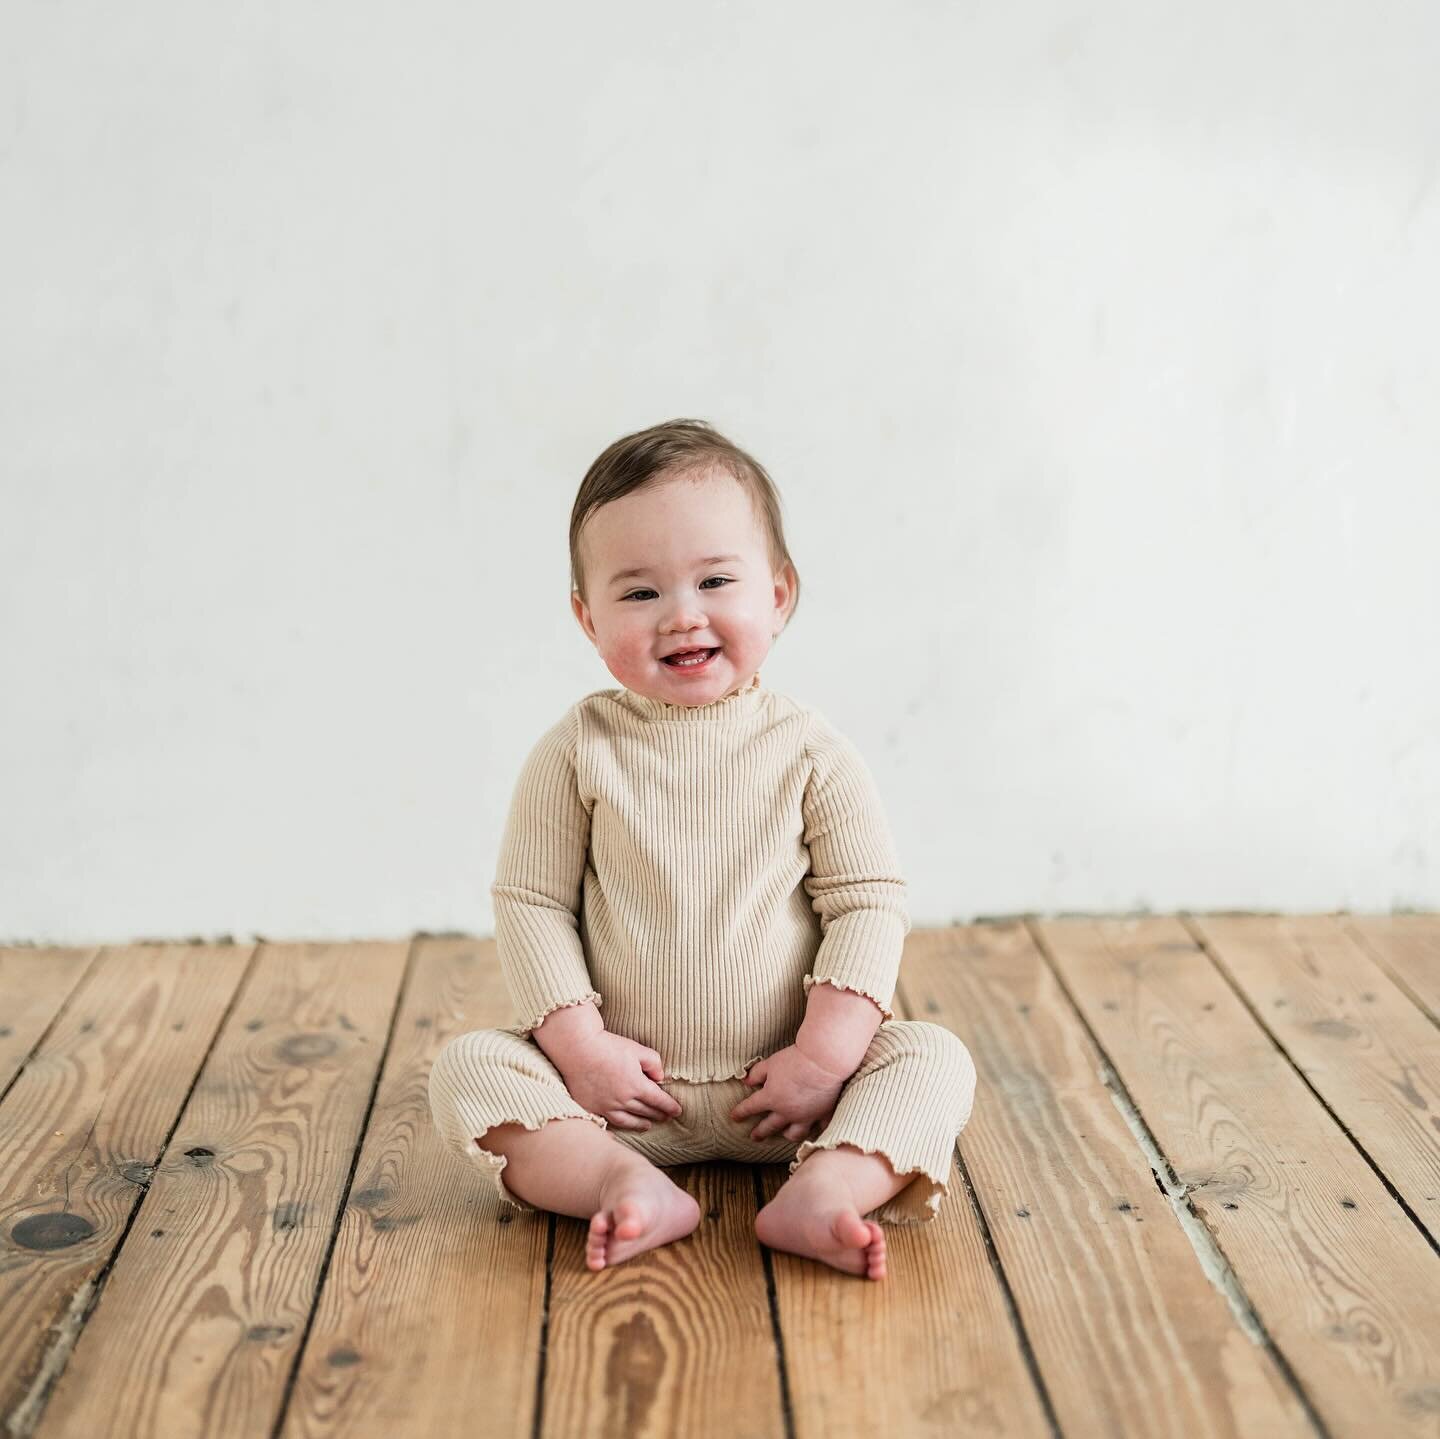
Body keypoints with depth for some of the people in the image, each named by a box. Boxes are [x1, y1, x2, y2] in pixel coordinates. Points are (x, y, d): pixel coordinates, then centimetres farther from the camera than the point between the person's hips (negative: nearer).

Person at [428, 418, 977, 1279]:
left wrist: (825, 1055, -15)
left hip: (783, 1087, 0)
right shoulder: (577, 753, -4)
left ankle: (822, 1192, -39)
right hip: (629, 1088, 0)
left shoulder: (811, 753, -4)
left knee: (936, 1059, -20)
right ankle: (628, 1186, -33)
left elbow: (869, 906, -5)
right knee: (466, 1069, -19)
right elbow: (530, 905, -2)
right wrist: (580, 1047, -13)